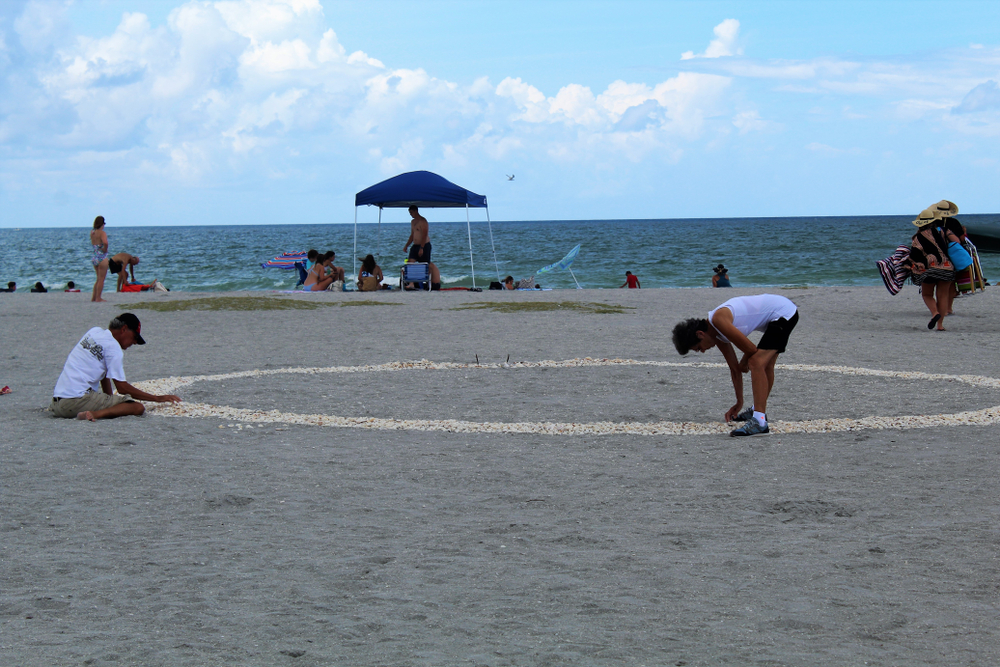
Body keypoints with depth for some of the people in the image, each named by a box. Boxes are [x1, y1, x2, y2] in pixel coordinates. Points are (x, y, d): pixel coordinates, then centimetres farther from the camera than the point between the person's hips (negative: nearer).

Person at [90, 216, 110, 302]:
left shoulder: (92, 232, 7)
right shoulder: (102, 233, -14)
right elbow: (105, 242, -32)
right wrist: (105, 250, -14)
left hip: (94, 256, 7)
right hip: (102, 257, -7)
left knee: (99, 278, 20)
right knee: (101, 279, 0)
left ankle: (93, 297, 21)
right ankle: (98, 298, 1)